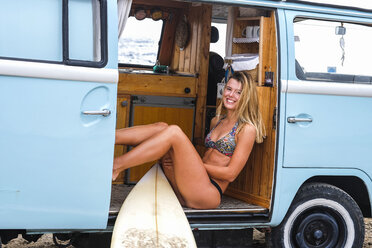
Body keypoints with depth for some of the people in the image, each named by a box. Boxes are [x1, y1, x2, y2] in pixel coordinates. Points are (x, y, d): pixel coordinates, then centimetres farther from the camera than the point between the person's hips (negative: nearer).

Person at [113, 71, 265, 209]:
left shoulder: (247, 129, -1)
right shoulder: (216, 121, 22)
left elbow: (230, 174, -7)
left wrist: (194, 164, -8)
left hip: (208, 194, -7)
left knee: (174, 132, -21)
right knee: (161, 127, -7)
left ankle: (116, 166, -23)